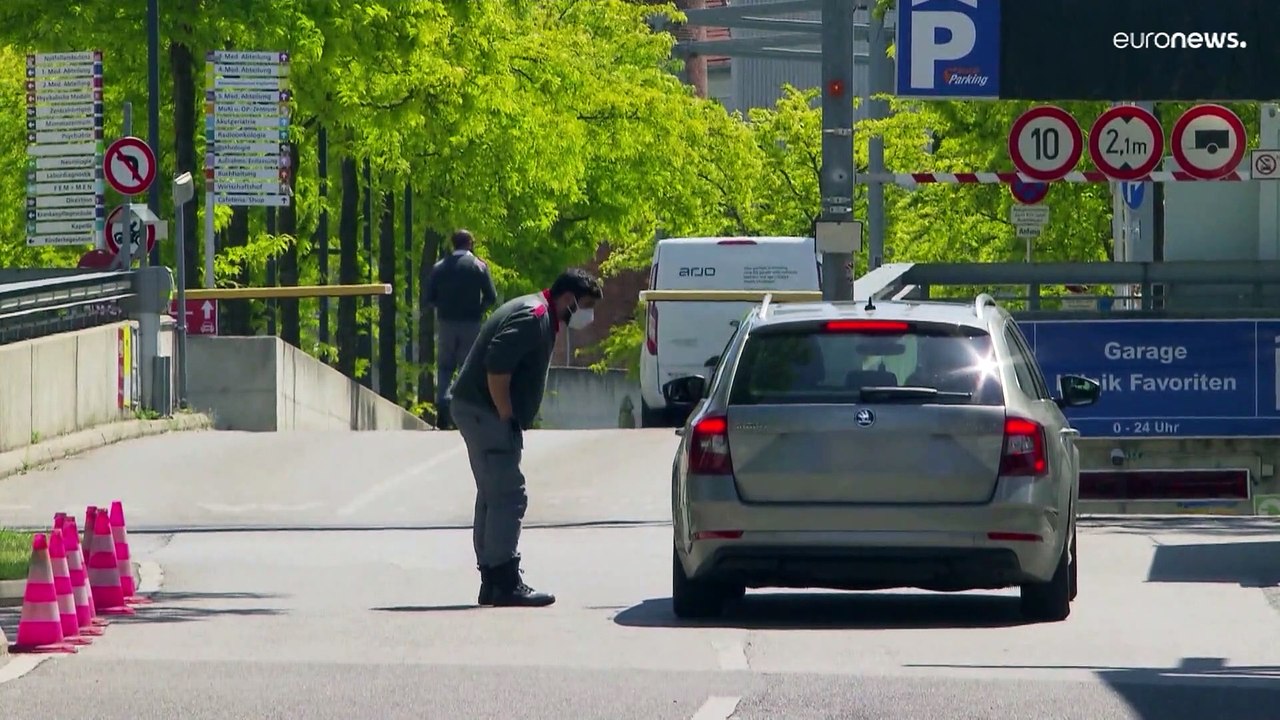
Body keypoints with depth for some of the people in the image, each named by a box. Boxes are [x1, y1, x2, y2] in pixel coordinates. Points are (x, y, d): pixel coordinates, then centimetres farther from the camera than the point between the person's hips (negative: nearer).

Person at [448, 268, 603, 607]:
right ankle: (505, 583, -13)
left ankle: (492, 584, 18)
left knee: (493, 496, 14)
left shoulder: (538, 316, 18)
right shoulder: (533, 317, -15)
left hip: (481, 412, 11)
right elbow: (496, 366, -25)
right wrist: (507, 417, -21)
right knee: (508, 497, -11)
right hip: (486, 413, -11)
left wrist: (510, 419, 15)